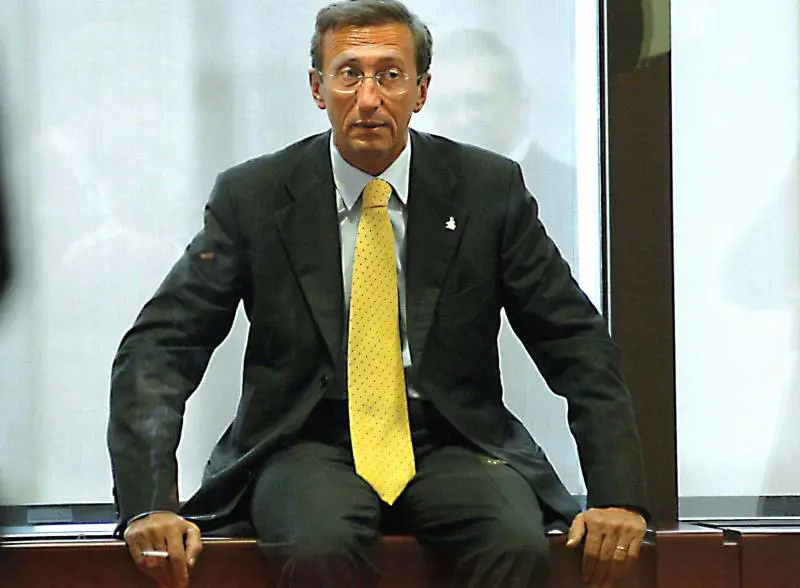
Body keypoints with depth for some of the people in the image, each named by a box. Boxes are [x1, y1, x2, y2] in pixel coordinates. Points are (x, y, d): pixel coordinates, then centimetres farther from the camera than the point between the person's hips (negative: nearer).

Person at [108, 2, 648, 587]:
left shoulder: (490, 188, 2)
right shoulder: (252, 195, 0)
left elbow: (579, 345, 3)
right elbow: (158, 347, -4)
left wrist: (617, 495, -10)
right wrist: (149, 503, -20)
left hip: (452, 445, 1)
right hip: (309, 445, -1)